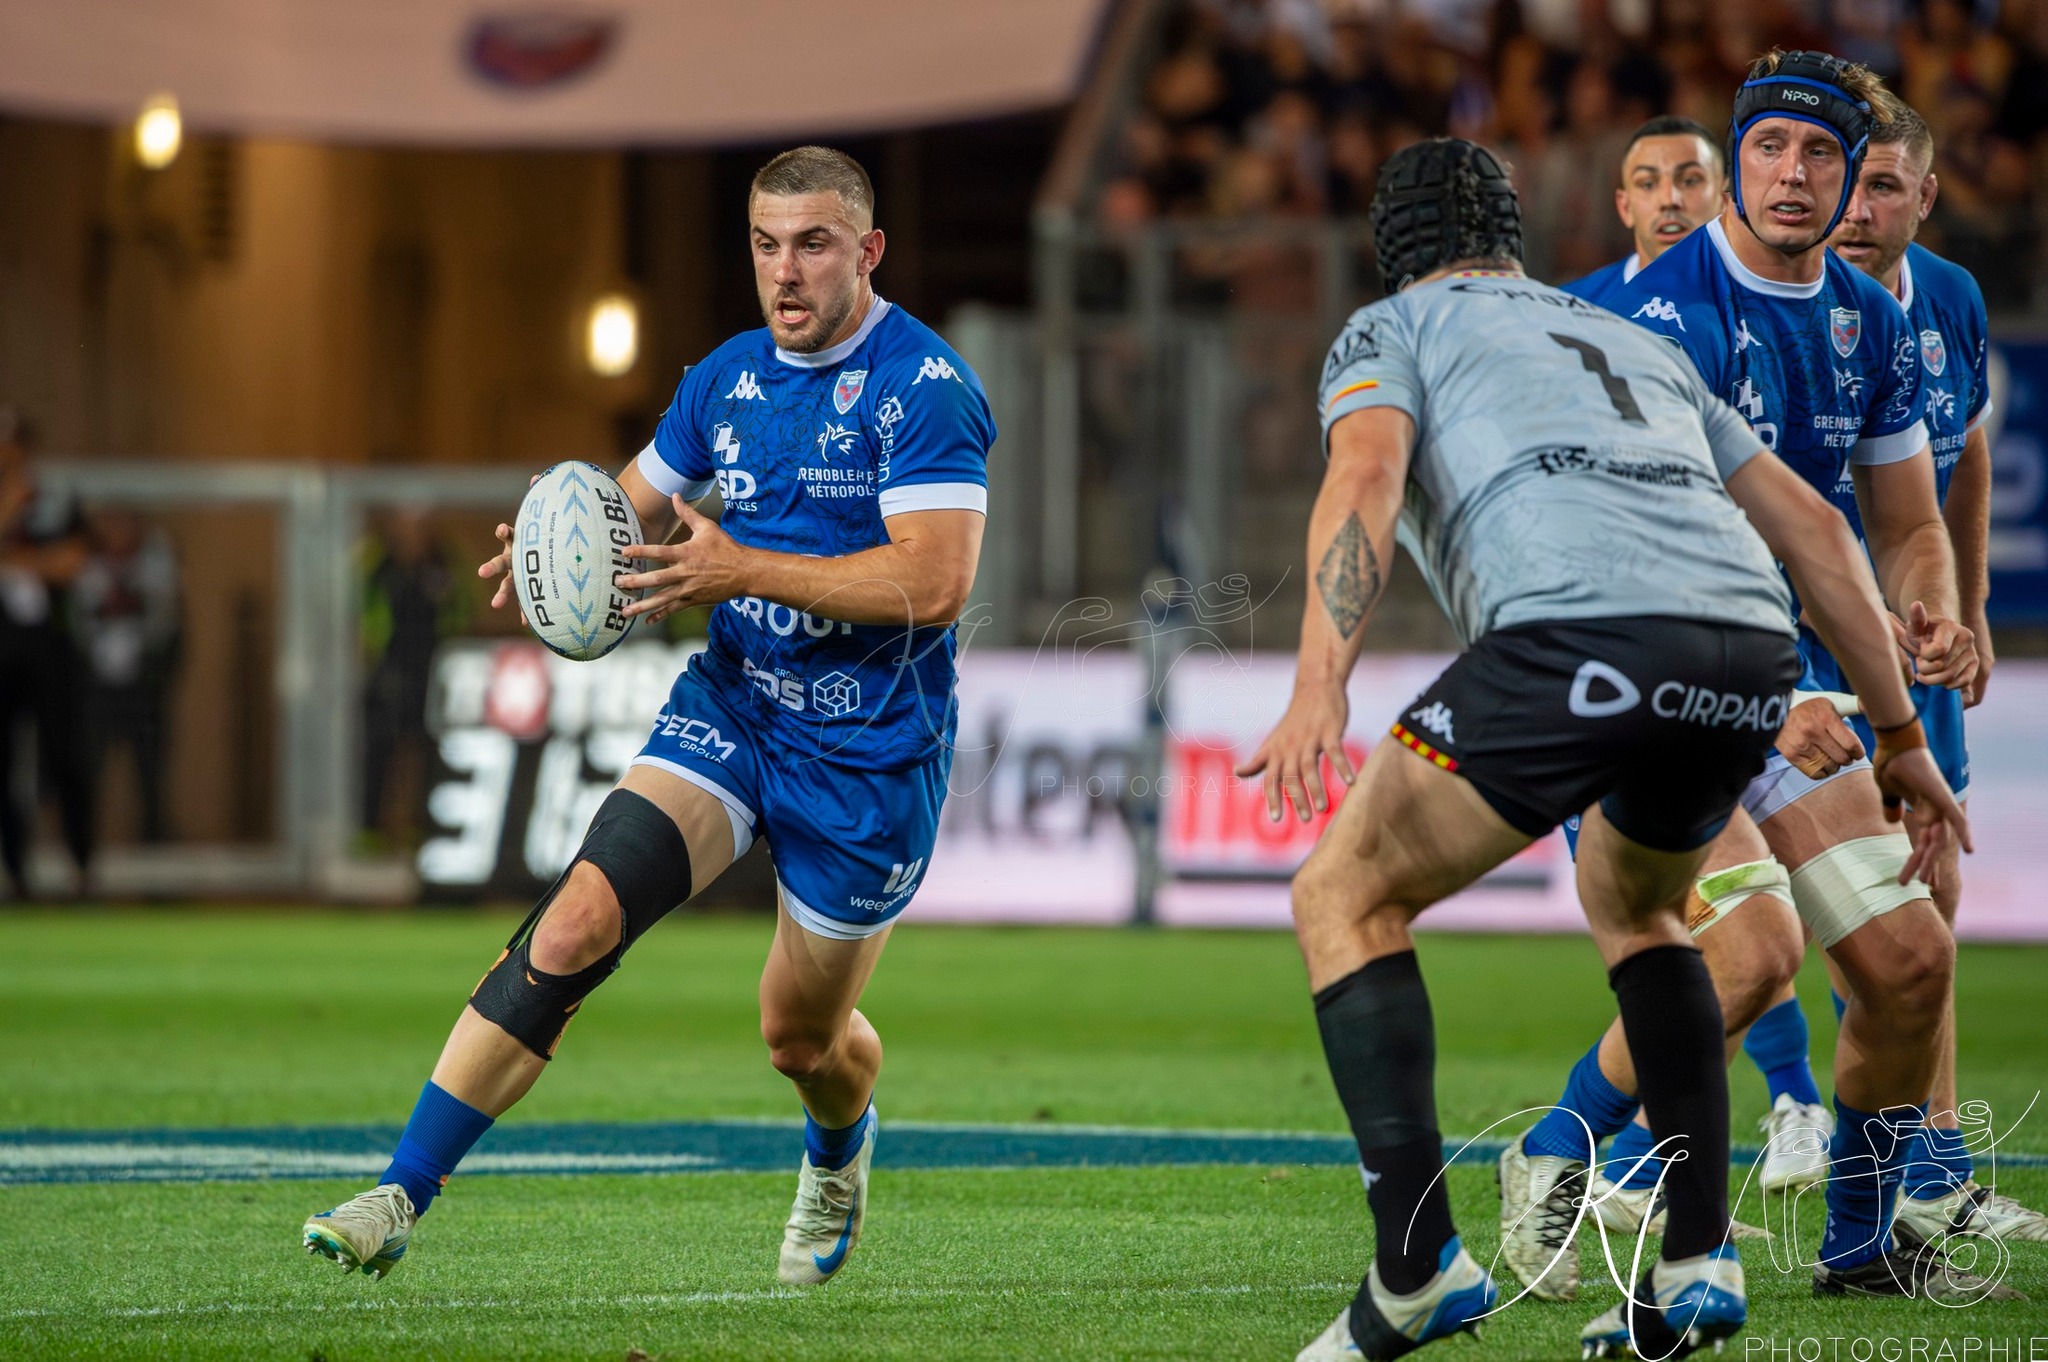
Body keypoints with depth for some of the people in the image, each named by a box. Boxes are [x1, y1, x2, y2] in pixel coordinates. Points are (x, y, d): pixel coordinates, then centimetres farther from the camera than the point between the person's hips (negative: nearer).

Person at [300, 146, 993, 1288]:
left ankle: (840, 1151, 50)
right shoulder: (729, 378, 6)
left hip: (868, 754, -4)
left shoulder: (927, 388, -15)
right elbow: (635, 506, 20)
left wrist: (745, 570, -28)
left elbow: (935, 583, -24)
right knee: (578, 923, -18)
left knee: (802, 1035, 11)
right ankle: (402, 1195, -22)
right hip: (730, 709, 4)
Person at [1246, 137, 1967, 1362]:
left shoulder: (1391, 329, 22)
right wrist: (1900, 733, 36)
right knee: (1633, 904, 33)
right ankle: (1699, 1264, 20)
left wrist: (1321, 688, -14)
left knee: (1345, 900, 10)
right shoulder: (1636, 343, 37)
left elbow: (1365, 478, -1)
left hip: (1581, 631, -6)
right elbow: (1811, 525, 33)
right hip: (1754, 647, 6)